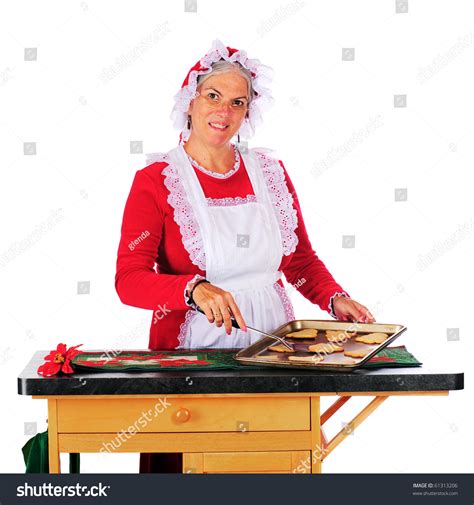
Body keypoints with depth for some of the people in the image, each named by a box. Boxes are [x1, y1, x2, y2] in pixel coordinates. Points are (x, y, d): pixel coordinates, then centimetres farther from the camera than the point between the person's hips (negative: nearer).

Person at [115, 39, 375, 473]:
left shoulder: (270, 172, 9)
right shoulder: (156, 181, -3)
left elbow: (301, 258, 16)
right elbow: (129, 281, -12)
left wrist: (335, 298, -1)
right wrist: (196, 289, -28)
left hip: (274, 338, 3)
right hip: (194, 346, -3)